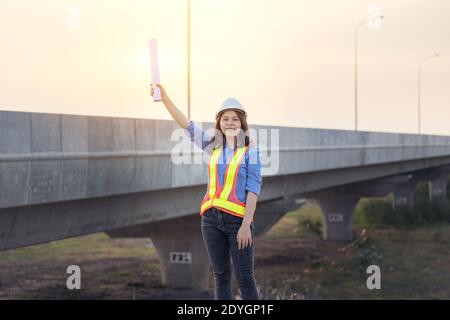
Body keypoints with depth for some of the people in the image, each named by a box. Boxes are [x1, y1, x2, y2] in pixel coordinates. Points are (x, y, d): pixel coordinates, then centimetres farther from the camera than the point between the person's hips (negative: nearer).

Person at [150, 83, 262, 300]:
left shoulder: (250, 151, -2)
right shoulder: (213, 147, 10)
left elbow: (253, 188, -8)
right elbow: (185, 124, 9)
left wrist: (246, 224, -15)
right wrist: (164, 97, 0)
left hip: (237, 219, -5)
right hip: (212, 218, 5)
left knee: (245, 278, -4)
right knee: (221, 276, 9)